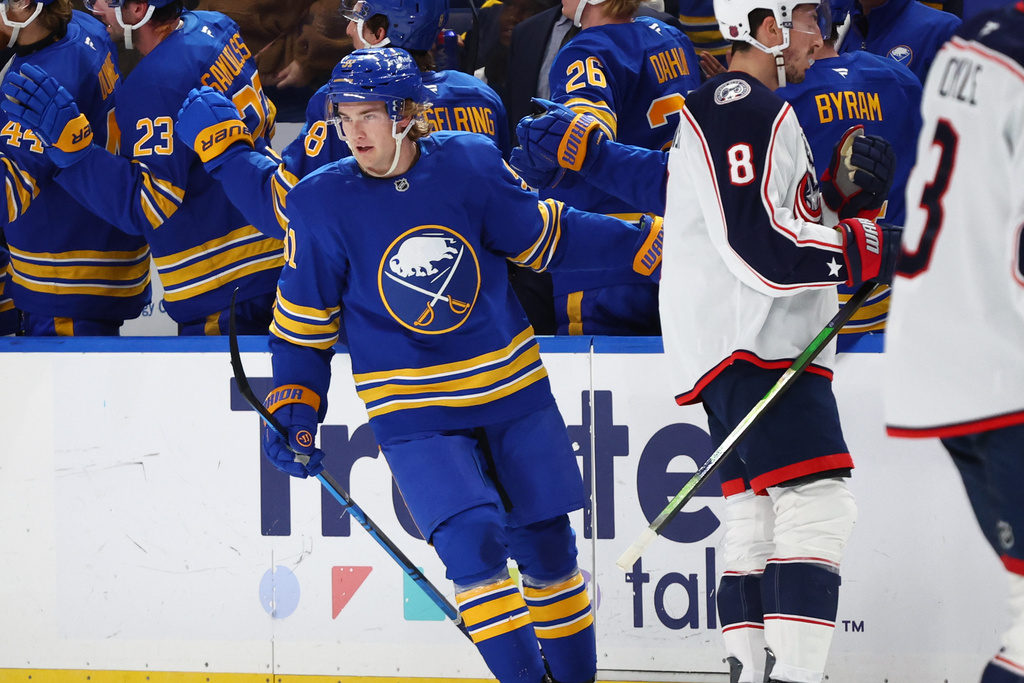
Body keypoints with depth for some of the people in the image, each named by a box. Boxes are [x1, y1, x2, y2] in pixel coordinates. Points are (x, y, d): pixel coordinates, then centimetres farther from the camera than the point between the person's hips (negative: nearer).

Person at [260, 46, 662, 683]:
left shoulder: (469, 164, -8)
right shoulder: (320, 203, -9)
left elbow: (547, 237, 6)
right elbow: (304, 323, 1)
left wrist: (649, 241, 2)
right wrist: (294, 410, -8)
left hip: (512, 389, 2)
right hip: (414, 412, -2)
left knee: (547, 546, 8)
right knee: (473, 541, -20)